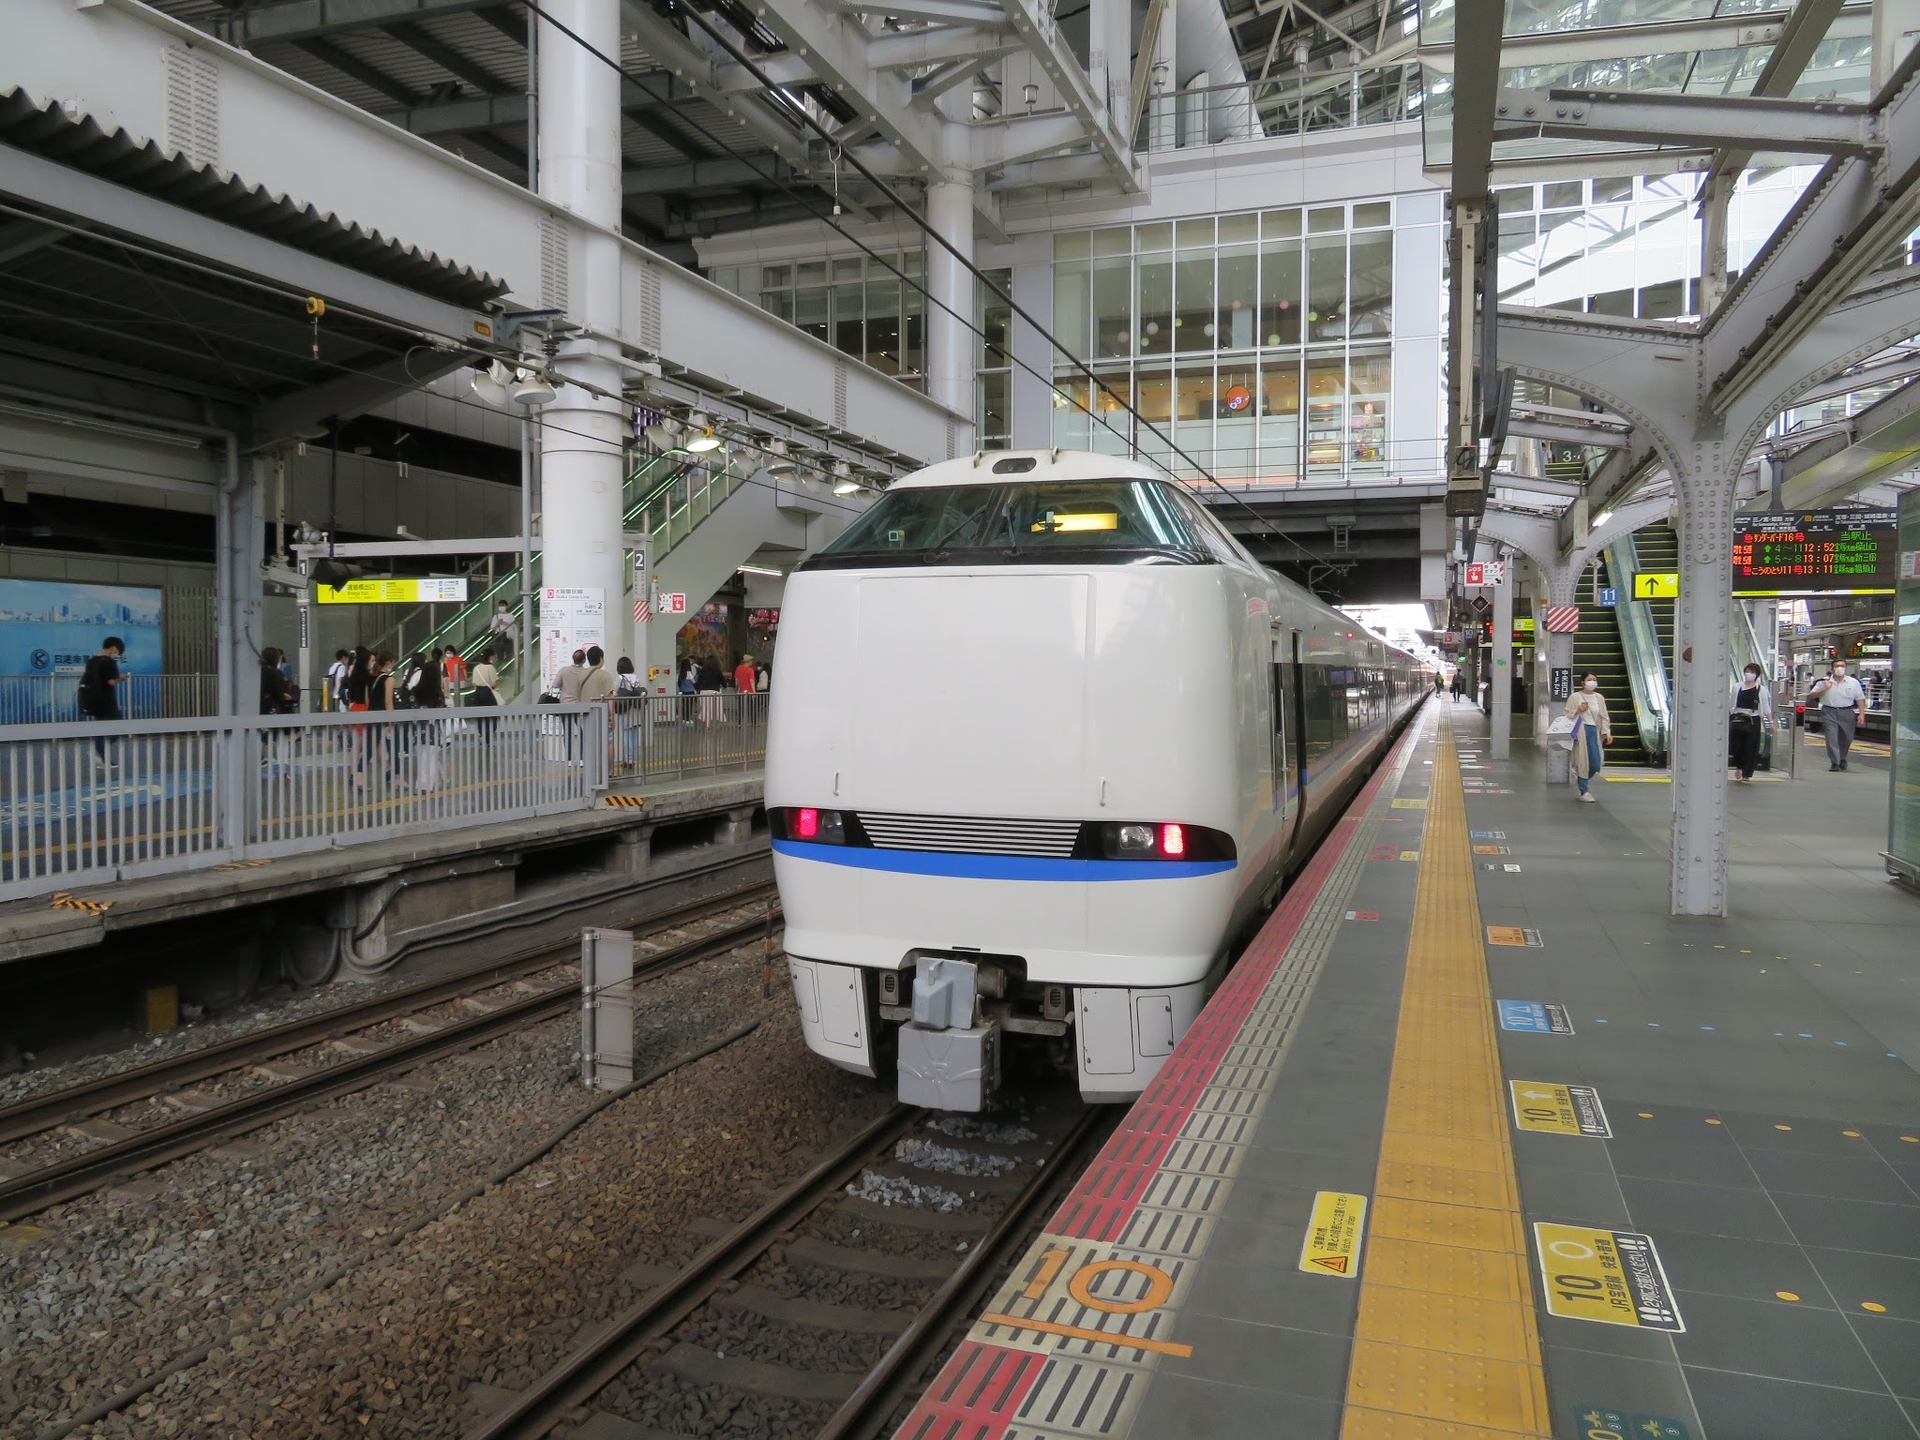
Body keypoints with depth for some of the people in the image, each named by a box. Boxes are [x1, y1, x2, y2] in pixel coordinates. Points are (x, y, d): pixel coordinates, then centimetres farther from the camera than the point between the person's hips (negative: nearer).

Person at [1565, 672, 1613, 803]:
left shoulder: (1599, 698, 10)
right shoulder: (1575, 697, -1)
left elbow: (1604, 716, 9)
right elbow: (1567, 715, 1)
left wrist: (1607, 732, -1)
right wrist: (1578, 710, -16)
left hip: (1594, 731, 4)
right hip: (1580, 731, -4)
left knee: (1596, 763, -1)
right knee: (1583, 761, -4)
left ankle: (1583, 782, 27)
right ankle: (1584, 791, 7)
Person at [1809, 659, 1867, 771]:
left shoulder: (1853, 682, 5)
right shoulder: (1824, 682, 1)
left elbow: (1860, 699, 5)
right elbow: (1811, 696, -1)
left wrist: (1862, 713, -4)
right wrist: (1825, 689, -13)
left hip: (1847, 713, 2)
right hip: (1829, 713, -2)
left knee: (1846, 739, 13)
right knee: (1831, 739, -9)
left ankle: (1842, 759, 35)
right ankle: (1834, 763, -6)